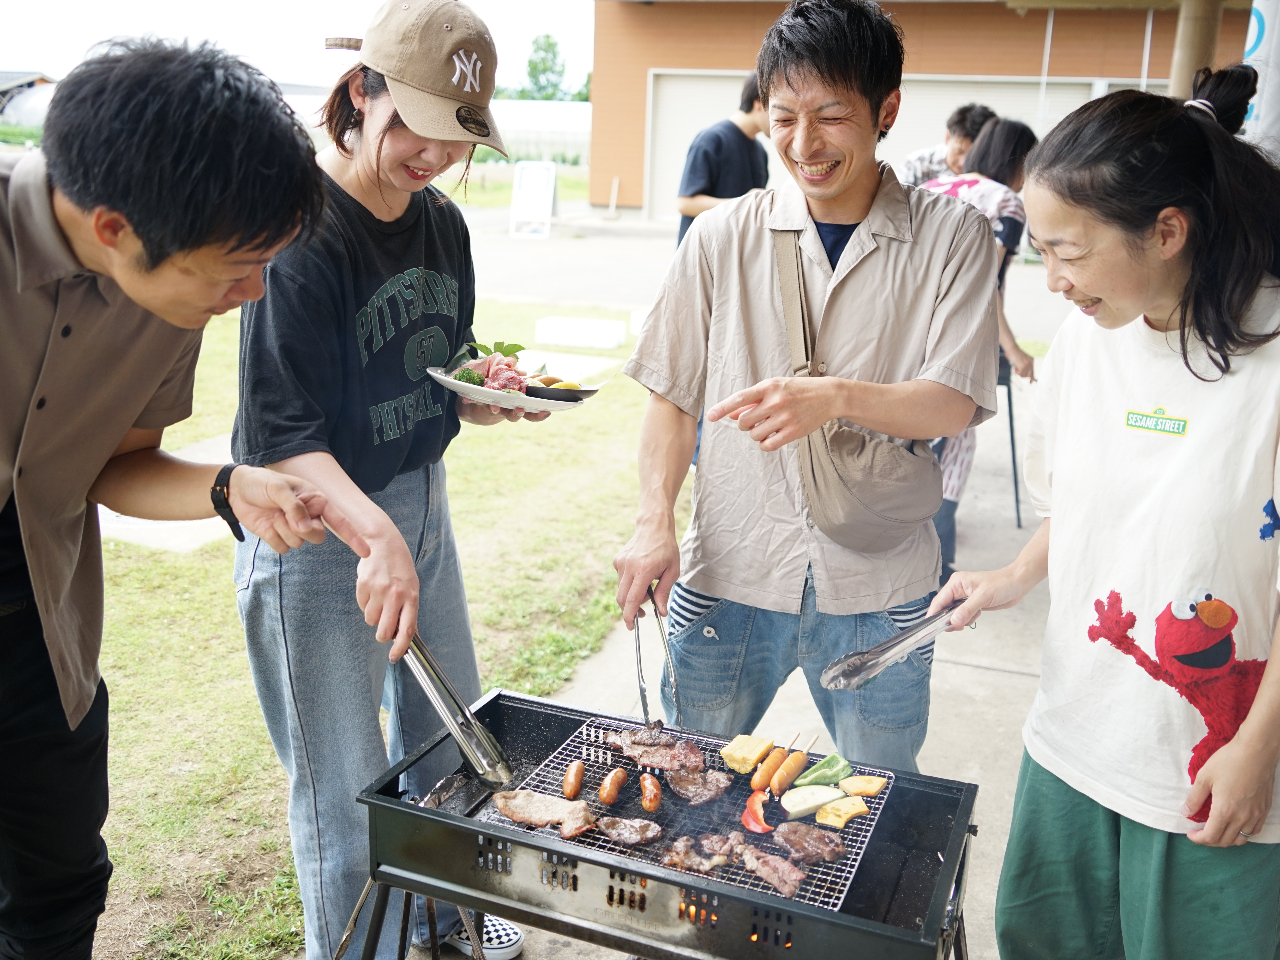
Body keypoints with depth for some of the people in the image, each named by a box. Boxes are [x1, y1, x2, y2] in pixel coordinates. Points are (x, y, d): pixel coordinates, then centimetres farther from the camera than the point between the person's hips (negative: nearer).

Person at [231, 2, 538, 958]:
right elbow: (282, 433, -23)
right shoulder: (306, 230, -19)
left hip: (421, 506, 8)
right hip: (317, 532, -7)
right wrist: (375, 533, -37)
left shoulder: (442, 223, 4)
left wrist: (488, 400, -8)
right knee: (344, 793, 7)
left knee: (448, 741, 23)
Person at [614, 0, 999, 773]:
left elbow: (954, 404, -10)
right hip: (729, 574, 1)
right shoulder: (725, 235, 0)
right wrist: (656, 522, -8)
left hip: (880, 590, 0)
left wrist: (837, 397, -28)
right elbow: (673, 394, 4)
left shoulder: (952, 236, -3)